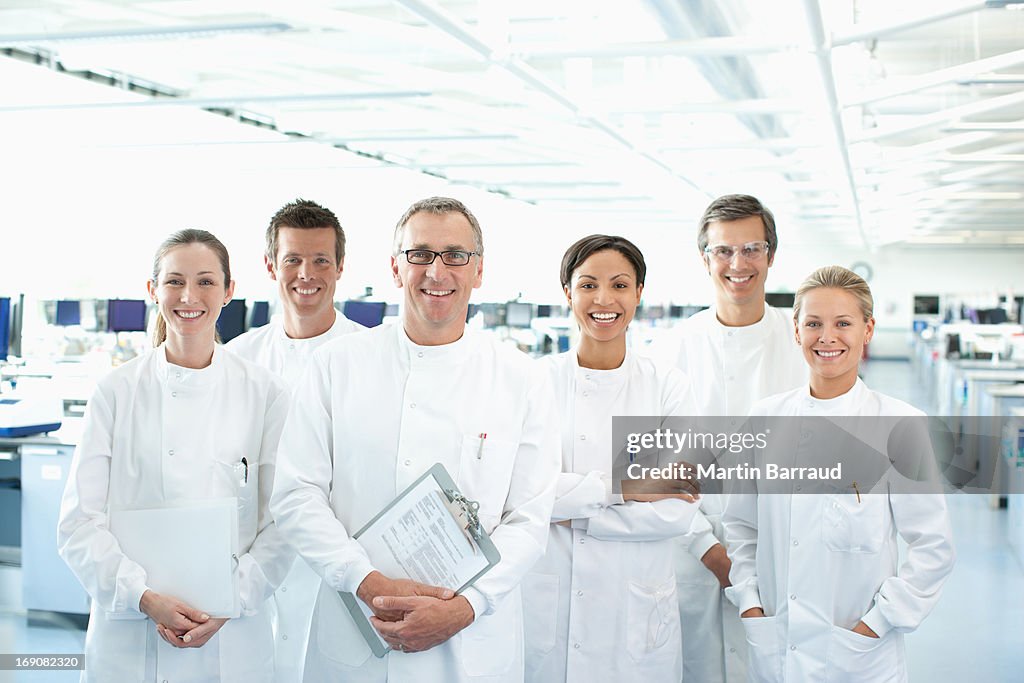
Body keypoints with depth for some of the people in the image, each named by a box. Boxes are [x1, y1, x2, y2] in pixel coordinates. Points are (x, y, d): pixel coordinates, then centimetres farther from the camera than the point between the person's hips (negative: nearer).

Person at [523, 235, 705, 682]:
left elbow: (677, 512, -6)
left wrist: (573, 515, -10)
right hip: (545, 600, 0)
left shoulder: (669, 386, 2)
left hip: (636, 608, 1)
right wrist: (616, 487, -13)